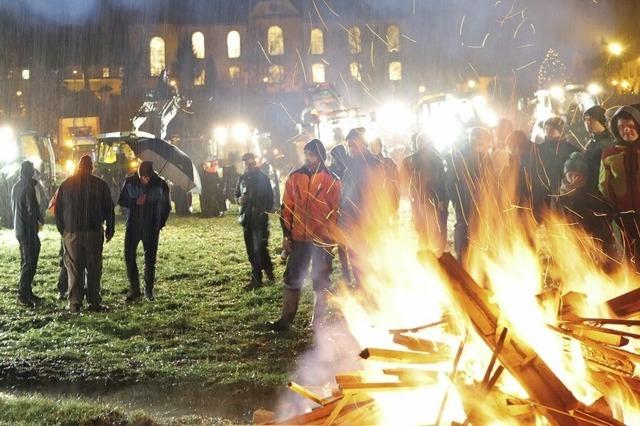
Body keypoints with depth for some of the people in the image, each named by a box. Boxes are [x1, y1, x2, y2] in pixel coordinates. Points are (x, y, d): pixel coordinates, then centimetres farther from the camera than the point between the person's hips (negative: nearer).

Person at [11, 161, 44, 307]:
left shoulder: (15, 187, 11)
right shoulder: (28, 187, -16)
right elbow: (32, 208, -18)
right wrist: (41, 220, -1)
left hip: (19, 229, 9)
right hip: (28, 230, -9)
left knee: (26, 262, 15)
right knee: (29, 263, -7)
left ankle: (27, 292, 20)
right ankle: (23, 294, -9)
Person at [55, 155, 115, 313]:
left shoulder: (66, 184, 5)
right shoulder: (100, 184, 0)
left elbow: (58, 210, 9)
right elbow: (109, 209, 3)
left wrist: (62, 230, 18)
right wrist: (109, 230, 12)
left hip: (71, 233, 1)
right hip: (94, 233, -1)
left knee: (74, 269, 4)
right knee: (94, 268, 5)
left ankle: (75, 304, 2)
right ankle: (94, 302, 4)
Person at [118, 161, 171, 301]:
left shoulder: (160, 185, -7)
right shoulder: (130, 182, -5)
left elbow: (166, 206, 5)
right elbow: (121, 201, 2)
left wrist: (160, 223, -1)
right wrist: (135, 202, -16)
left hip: (151, 228, -1)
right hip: (133, 225, 1)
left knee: (150, 258, 3)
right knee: (129, 256, -4)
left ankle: (149, 290, 15)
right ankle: (134, 289, 7)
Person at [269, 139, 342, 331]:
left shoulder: (332, 180, -5)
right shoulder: (294, 177, 2)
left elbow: (336, 211, -3)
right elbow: (287, 207, 6)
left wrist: (331, 236, -8)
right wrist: (287, 234, 3)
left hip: (322, 240, -2)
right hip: (299, 238, 3)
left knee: (321, 281, 8)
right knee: (292, 278, 5)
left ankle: (318, 322, 18)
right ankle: (286, 319, 12)